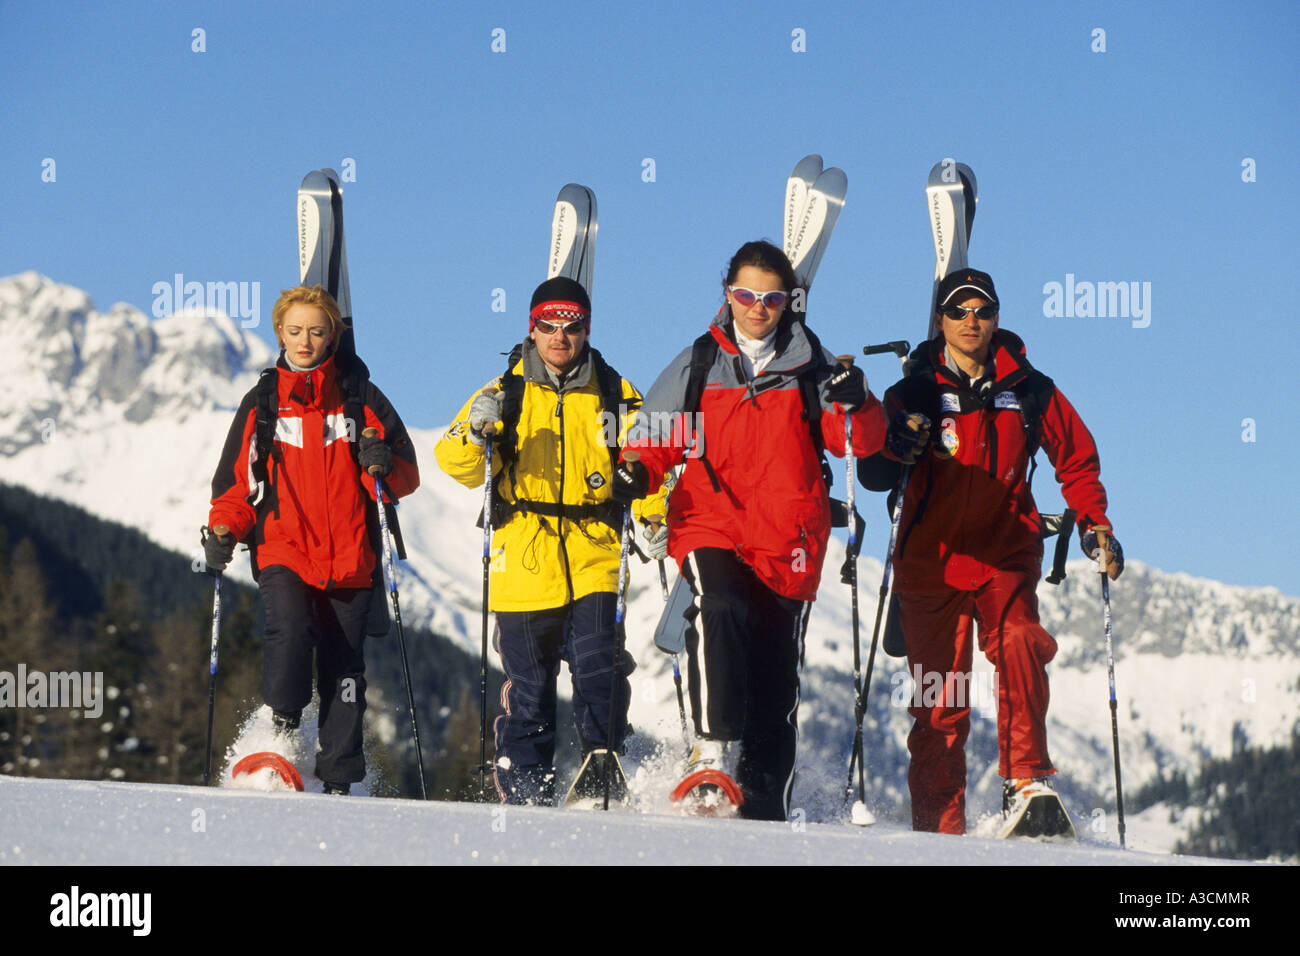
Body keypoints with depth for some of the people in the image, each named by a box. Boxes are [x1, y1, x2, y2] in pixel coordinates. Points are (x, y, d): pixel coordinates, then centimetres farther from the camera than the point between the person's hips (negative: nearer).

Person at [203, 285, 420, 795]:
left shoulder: (360, 398, 8)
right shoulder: (261, 403, 10)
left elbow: (407, 478, 8)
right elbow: (237, 481, 15)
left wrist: (382, 465, -15)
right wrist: (223, 532, -3)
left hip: (349, 557, 0)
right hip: (282, 550, 0)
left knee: (343, 667, 1)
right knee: (290, 629, -28)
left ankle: (339, 779, 9)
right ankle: (282, 721, -7)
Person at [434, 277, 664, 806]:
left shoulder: (616, 395, 9)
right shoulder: (505, 393, 8)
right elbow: (455, 464, 2)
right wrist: (477, 432, -18)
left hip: (594, 563, 0)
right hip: (524, 562, 0)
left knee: (599, 672, -17)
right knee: (528, 690, 3)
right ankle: (525, 796, 12)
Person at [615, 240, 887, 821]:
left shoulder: (811, 368, 9)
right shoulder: (698, 366, 10)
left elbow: (860, 441, 3)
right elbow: (658, 437, 14)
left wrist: (855, 405, -19)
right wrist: (637, 470, -8)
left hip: (787, 544, 1)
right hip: (711, 528, -1)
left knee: (776, 678, 3)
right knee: (719, 609, -32)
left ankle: (764, 805, 13)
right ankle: (714, 748, -34)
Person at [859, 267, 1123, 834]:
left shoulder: (1028, 391, 5)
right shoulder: (915, 394, 1)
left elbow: (1077, 461, 17)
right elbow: (874, 478, -6)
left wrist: (1093, 522, 3)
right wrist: (896, 446, -28)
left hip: (1006, 557, 1)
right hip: (932, 560, -1)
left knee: (1019, 645, -28)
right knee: (941, 705, 0)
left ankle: (1026, 780, -27)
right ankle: (940, 826, 10)